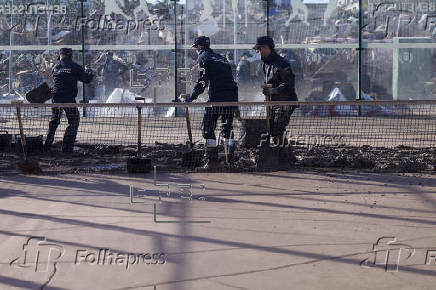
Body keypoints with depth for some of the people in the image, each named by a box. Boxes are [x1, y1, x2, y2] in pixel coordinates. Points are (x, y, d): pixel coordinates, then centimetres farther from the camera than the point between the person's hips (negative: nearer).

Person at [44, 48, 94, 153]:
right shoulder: (74, 67, -6)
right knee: (73, 122, 6)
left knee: (54, 121, 21)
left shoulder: (56, 67, 10)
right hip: (69, 99, -5)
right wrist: (90, 73, 20)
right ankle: (67, 148, 0)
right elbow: (87, 80, -3)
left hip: (56, 99, 5)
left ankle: (47, 145, 24)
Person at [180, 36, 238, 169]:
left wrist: (191, 97, -5)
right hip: (232, 96, 6)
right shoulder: (221, 57, 25)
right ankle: (231, 158, 10)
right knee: (227, 127, 15)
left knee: (208, 128, 1)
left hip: (217, 97, -6)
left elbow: (203, 80, -7)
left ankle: (211, 160, -5)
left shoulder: (203, 57, 5)